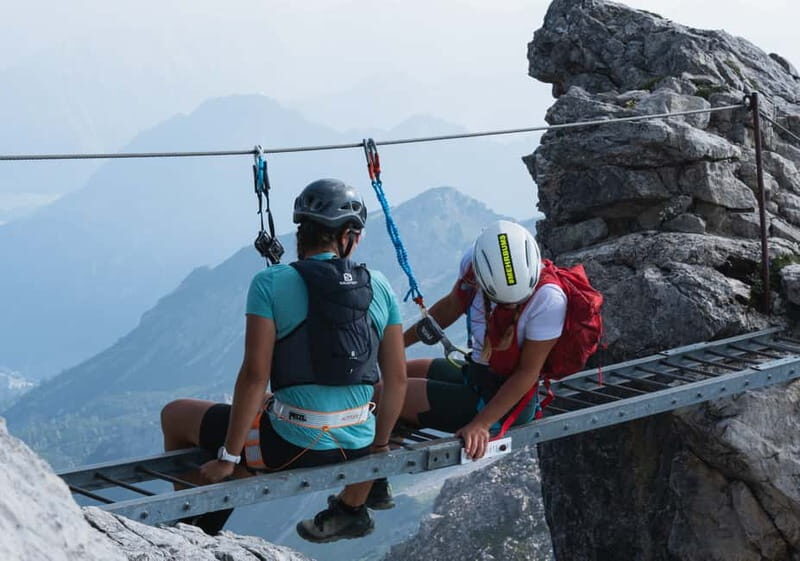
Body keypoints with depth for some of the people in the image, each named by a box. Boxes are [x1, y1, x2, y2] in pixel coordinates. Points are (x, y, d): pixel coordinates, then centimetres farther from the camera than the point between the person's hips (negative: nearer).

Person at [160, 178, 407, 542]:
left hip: (292, 447, -4)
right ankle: (351, 508, 41)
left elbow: (255, 376, -15)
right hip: (357, 448, 5)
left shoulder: (272, 284, -9)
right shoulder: (379, 286, 2)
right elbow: (397, 378, 5)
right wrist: (379, 444, 19)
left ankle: (193, 528, 30)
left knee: (175, 415, 18)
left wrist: (227, 458, -8)